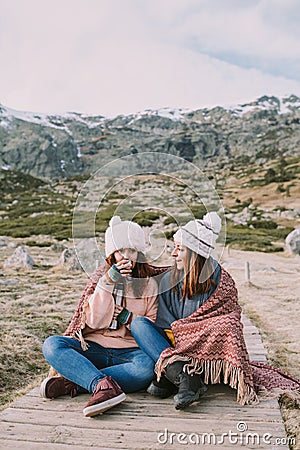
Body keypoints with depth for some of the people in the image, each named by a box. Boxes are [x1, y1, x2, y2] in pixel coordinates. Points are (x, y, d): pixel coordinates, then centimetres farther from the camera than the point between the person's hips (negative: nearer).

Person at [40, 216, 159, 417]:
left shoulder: (149, 283, 7)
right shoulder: (99, 278, 10)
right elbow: (94, 322, -4)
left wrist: (127, 317, -10)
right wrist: (107, 283, -11)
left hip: (129, 351, -1)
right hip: (94, 347, 2)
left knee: (148, 366, -35)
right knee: (52, 344, -23)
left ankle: (71, 383, -29)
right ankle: (105, 385, -38)